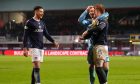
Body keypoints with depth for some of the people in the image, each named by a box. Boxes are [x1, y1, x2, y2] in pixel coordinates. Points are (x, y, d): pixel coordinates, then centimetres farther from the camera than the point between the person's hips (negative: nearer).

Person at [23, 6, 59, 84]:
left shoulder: (42, 23, 14)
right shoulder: (30, 22, -6)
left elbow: (46, 34, 17)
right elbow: (26, 36, -8)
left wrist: (54, 42, 4)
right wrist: (25, 48, -14)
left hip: (41, 47, 7)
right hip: (34, 47, -7)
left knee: (36, 66, 8)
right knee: (37, 66, -14)